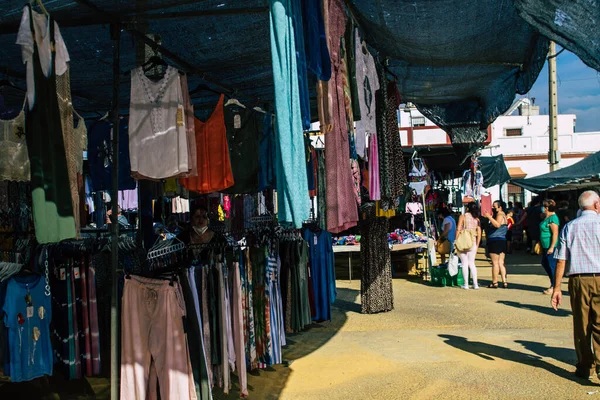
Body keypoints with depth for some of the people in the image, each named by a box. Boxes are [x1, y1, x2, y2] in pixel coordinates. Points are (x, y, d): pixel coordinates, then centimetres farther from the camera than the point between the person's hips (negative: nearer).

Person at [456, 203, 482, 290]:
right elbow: (479, 233, 5)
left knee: (465, 263, 3)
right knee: (472, 263, 12)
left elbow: (458, 229, -10)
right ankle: (475, 284, 8)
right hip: (473, 242, 3)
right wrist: (477, 245, 13)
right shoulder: (477, 219, 6)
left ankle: (466, 284, 3)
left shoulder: (463, 216, -3)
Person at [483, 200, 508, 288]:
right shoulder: (503, 215, 20)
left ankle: (495, 282, -3)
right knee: (501, 263, 10)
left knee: (495, 263, -6)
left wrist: (489, 217, -28)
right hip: (502, 241, 10)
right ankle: (504, 282, 6)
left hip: (495, 240, -10)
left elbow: (497, 224, -29)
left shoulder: (500, 214, -11)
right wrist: (490, 217, 19)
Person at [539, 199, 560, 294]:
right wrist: (540, 244, 23)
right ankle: (553, 282, 29)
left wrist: (552, 247, -23)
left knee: (552, 265, -4)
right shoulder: (547, 217, 12)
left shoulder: (553, 218, -18)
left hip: (551, 247, -11)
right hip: (545, 246, 11)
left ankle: (554, 286, 4)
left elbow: (555, 234, -22)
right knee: (545, 263, 18)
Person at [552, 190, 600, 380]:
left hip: (577, 279, 3)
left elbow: (561, 261, 2)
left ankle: (584, 367, 19)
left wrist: (557, 288, 4)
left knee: (581, 324, 11)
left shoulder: (569, 227, 7)